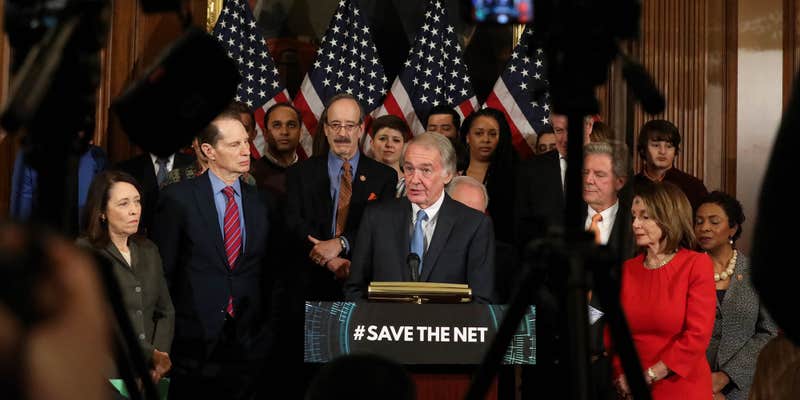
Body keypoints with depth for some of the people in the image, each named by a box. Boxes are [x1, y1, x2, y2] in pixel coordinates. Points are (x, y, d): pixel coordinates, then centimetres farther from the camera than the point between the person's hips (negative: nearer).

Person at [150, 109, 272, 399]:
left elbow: (267, 273, 14)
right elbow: (161, 270, 0)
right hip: (194, 343, -3)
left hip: (248, 343, 3)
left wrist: (265, 328, 7)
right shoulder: (178, 198, -2)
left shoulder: (261, 202, 9)